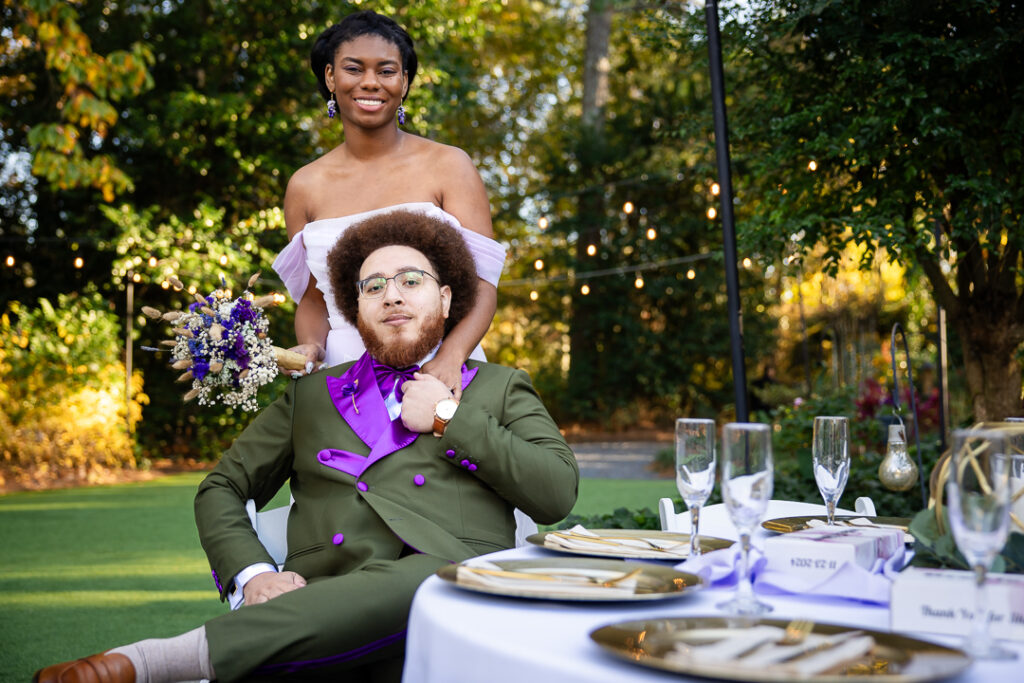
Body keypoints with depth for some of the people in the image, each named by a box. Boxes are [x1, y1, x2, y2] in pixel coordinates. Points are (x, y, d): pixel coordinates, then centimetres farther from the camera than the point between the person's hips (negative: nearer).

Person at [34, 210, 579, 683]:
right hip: (323, 612, 0)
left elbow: (558, 493, 9)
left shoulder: (498, 388, 24)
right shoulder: (312, 394, 29)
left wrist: (450, 418, 7)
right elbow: (221, 489, 23)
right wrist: (253, 575, 2)